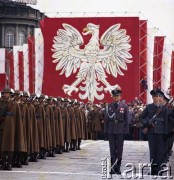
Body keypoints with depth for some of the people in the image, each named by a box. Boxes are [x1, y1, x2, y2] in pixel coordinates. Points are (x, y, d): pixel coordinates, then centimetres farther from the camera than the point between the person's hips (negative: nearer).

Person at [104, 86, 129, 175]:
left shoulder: (124, 106, 1)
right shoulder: (109, 106, 6)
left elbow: (126, 120, 0)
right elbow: (106, 118, 8)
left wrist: (126, 131, -4)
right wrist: (105, 130, 3)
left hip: (120, 130, -1)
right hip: (111, 130, 2)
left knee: (119, 149, 3)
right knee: (112, 149, 2)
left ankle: (118, 168, 8)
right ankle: (113, 167, 5)